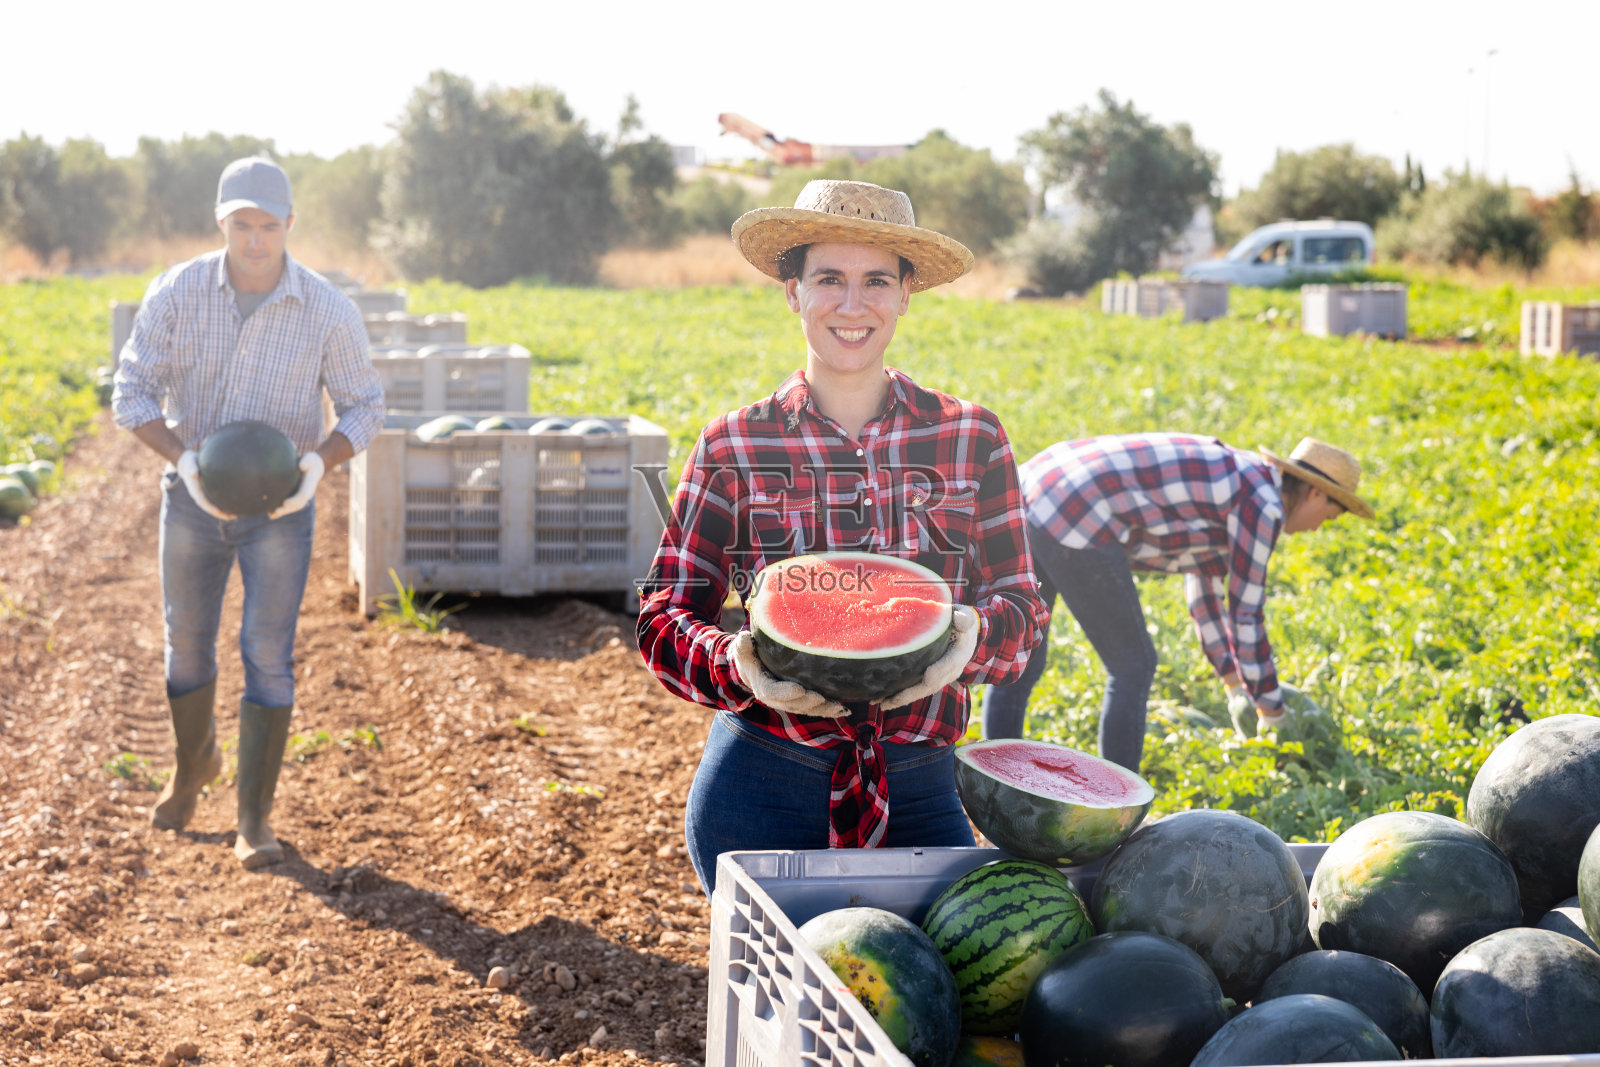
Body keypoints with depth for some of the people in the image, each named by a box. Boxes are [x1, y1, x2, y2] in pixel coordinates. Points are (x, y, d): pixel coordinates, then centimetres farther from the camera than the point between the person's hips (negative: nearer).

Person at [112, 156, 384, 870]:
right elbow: (132, 390, -9)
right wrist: (184, 459, -26)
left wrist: (320, 462, -27)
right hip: (192, 496, 2)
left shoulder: (328, 311, -16)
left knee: (268, 654, -7)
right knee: (187, 643, 15)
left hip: (280, 505, -2)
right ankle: (194, 763, 44)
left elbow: (364, 407, -6)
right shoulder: (177, 293, -13)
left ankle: (254, 819, 3)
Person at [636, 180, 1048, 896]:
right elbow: (664, 615, 2)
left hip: (920, 791, 1)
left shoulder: (971, 440, 3)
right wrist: (737, 668, -19)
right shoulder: (733, 447, 1)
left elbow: (1019, 603, 6)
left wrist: (974, 635, -17)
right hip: (760, 793, -1)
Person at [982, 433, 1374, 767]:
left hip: (1029, 493, 9)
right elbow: (1245, 615, 2)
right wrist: (1271, 711, 14)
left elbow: (1205, 579, 36)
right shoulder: (1262, 506, -1)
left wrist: (1233, 683, 42)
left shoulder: (1231, 483, 26)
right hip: (1074, 518, -9)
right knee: (1132, 668, 5)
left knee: (1019, 666, 16)